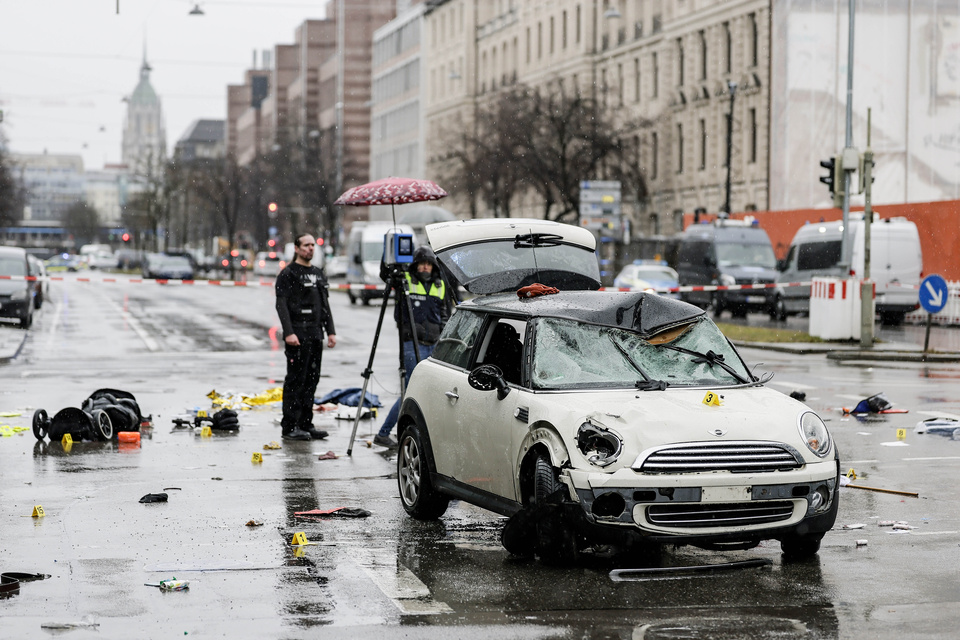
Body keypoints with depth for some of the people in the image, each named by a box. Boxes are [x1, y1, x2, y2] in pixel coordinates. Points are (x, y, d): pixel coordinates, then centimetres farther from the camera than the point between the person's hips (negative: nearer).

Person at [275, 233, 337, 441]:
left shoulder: (318, 274, 19)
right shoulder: (288, 274, -4)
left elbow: (325, 305, 21)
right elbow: (281, 305, -12)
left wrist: (330, 331, 13)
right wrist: (288, 332, -20)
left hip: (315, 336, 7)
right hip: (297, 336, -7)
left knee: (311, 379, 8)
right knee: (295, 380, -7)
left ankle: (306, 423, 13)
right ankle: (289, 426, -5)